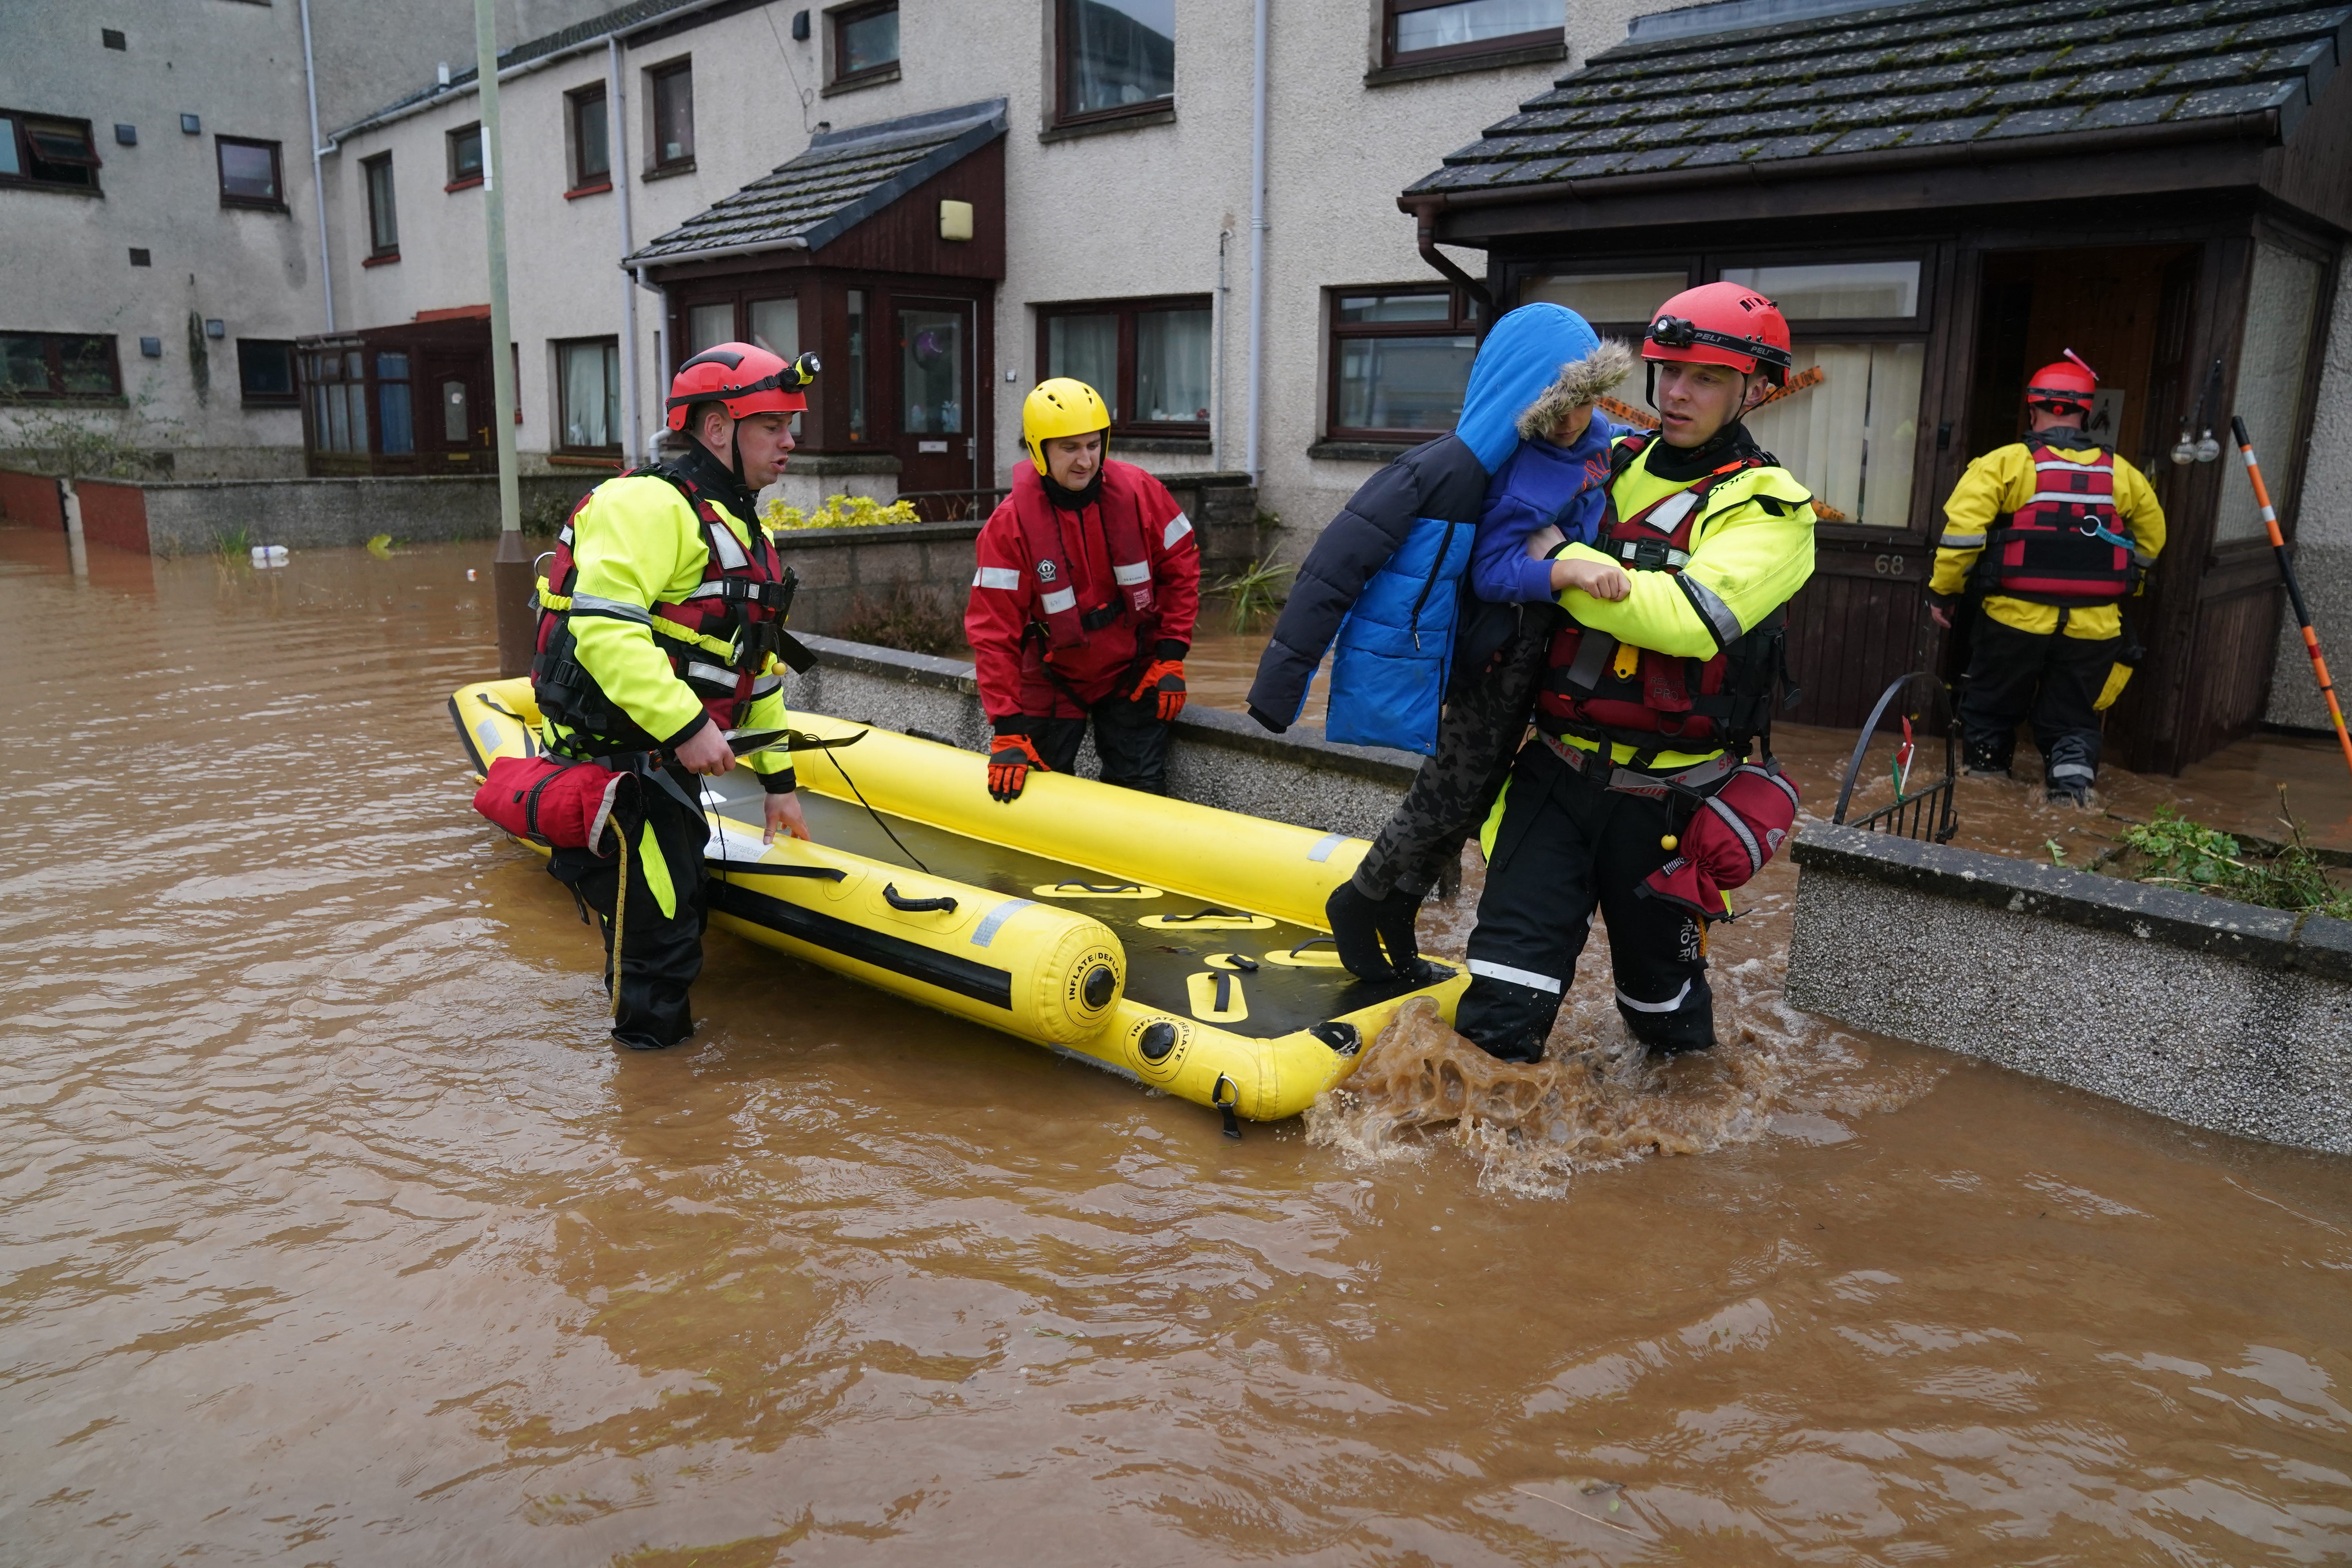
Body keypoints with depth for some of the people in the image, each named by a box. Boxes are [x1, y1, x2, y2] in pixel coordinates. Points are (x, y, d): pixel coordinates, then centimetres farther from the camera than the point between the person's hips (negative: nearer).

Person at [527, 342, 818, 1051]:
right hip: (616, 760, -10)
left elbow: (756, 668, 22)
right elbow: (602, 624, -28)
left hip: (667, 761, 10)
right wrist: (685, 725, -32)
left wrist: (777, 779, 22)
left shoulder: (742, 531, 18)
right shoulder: (652, 503, -15)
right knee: (663, 940, -5)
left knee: (680, 908, 20)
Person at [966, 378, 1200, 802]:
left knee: (1143, 792, 2)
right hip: (1052, 682, -1)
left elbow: (1181, 566, 1)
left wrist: (1171, 657, -6)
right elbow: (993, 631, -17)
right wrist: (1008, 731, -21)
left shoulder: (1139, 492, -11)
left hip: (1133, 672, 2)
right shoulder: (1010, 524, -17)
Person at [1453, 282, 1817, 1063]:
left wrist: (1558, 560, -23)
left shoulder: (1769, 510, -7)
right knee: (1503, 998, -7)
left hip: (1663, 800, -2)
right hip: (1555, 771, 3)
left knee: (1660, 982, 19)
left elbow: (1690, 617, -27)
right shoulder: (1606, 466, 8)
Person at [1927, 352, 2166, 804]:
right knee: (2073, 719, 14)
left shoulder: (2004, 463, -6)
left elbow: (1963, 531, -14)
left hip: (2016, 619, -2)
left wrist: (1943, 591, -4)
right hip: (2093, 628, 2)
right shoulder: (2123, 475, 7)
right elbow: (2150, 543, 16)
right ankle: (2072, 783, -2)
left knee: (1992, 707, 16)